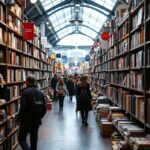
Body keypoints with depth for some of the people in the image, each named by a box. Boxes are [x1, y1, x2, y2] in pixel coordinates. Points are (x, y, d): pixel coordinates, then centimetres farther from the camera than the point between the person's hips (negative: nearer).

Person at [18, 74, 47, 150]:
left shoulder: (25, 92, -15)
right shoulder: (40, 92, 5)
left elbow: (23, 108, -21)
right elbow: (45, 108, 7)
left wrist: (19, 119, -9)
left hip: (26, 121, -6)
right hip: (37, 121, 6)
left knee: (21, 138, 7)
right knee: (34, 139, 17)